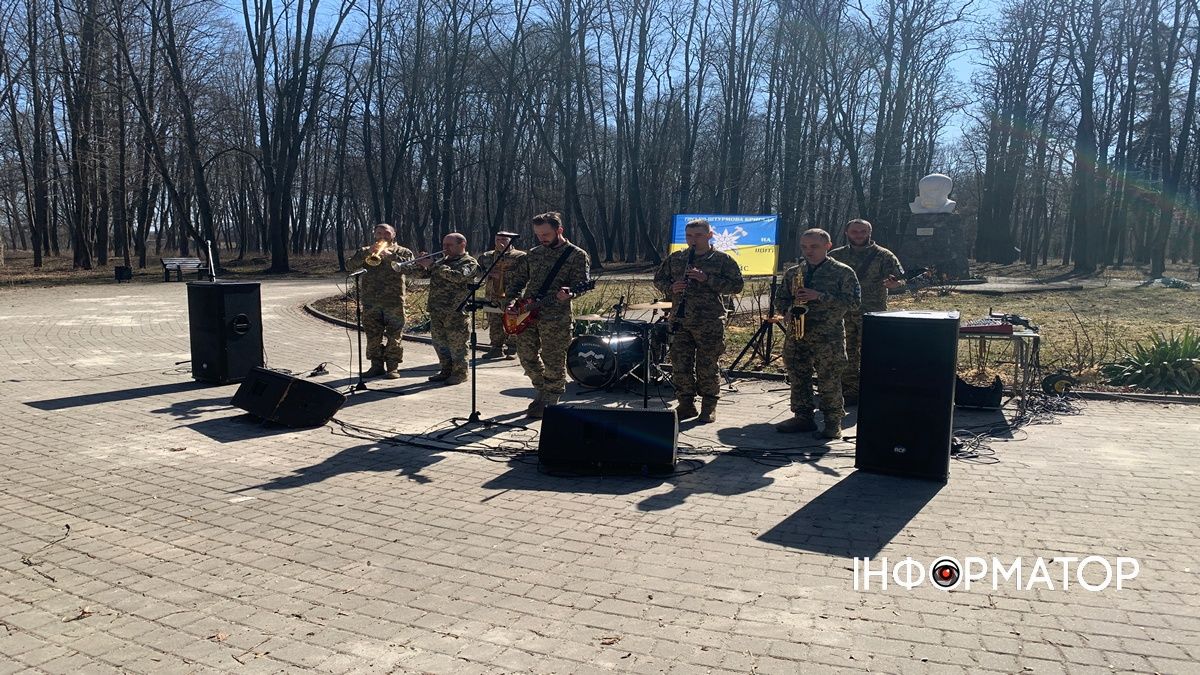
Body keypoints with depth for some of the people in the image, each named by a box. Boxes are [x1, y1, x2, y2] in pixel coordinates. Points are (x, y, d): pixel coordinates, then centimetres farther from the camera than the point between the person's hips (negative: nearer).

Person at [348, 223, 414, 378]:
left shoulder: (402, 252, 9)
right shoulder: (365, 251, 16)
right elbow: (351, 266, -1)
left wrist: (390, 256, -20)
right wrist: (367, 253, -12)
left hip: (394, 300, -3)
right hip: (370, 301, 3)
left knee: (394, 336, -2)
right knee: (373, 336, 5)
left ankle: (392, 367, 5)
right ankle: (377, 366, 14)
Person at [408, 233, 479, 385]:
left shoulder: (469, 262, -5)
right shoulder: (443, 262, 19)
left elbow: (458, 276, -25)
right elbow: (422, 274, 20)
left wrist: (433, 265, -22)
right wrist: (421, 266, -4)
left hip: (456, 311, -8)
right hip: (436, 310, 8)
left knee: (456, 344, -1)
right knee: (439, 341, 13)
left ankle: (460, 374, 11)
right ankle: (446, 371, 26)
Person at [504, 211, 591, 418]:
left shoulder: (577, 255, -2)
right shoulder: (534, 254, 14)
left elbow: (581, 283, -11)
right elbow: (516, 278, 20)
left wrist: (569, 293, -33)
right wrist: (513, 299, 4)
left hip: (555, 317, -6)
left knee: (553, 361, -2)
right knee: (526, 355, 11)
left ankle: (549, 403, 14)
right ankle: (543, 392, 31)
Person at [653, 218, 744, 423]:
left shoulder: (723, 259, 1)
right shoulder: (675, 259, 12)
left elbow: (736, 285, -6)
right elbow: (659, 280, 18)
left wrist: (706, 278, -17)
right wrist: (671, 288, -6)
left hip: (710, 323, -3)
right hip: (680, 321, 4)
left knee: (707, 367, 2)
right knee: (680, 366, 5)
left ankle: (709, 408, 16)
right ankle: (686, 404, 19)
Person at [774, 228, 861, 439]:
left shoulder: (843, 272, -2)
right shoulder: (793, 273, 12)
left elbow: (853, 302, -9)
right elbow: (780, 297, 22)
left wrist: (820, 296, -17)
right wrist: (787, 311, -1)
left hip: (828, 338, -5)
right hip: (796, 335, 5)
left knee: (829, 383, -3)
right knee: (798, 379, 9)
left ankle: (833, 424, 7)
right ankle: (802, 418, 22)